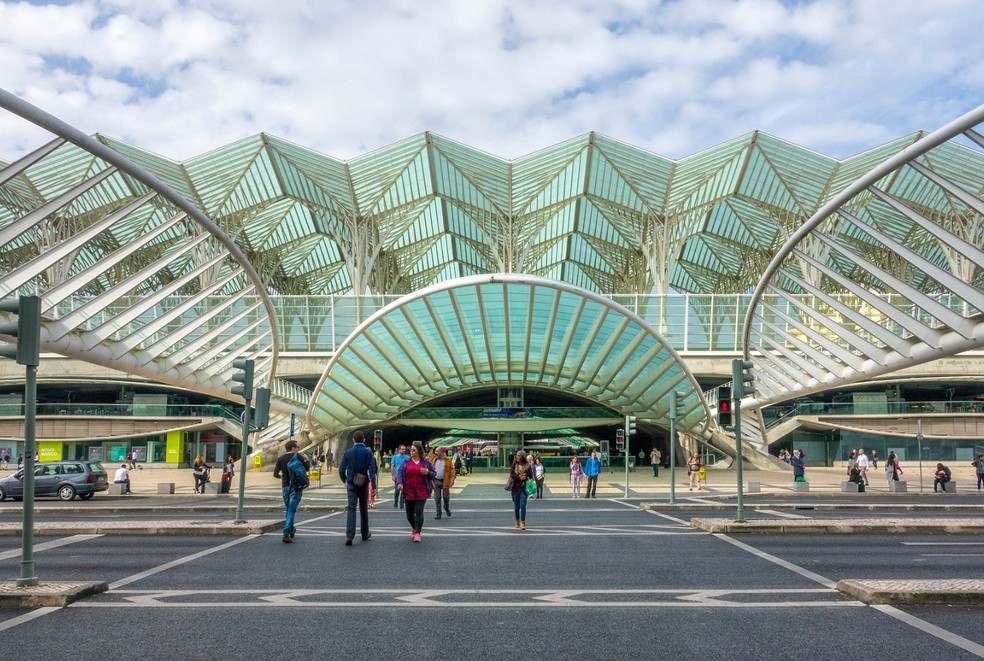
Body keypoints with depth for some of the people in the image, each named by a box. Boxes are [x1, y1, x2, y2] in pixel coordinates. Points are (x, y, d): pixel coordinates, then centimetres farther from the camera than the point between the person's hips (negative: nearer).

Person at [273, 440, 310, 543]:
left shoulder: (280, 459, 5)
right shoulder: (298, 456, -5)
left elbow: (275, 474, 3)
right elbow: (307, 468, 1)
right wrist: (306, 459, 17)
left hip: (285, 487, 4)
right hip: (296, 487, -4)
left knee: (288, 510, 19)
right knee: (291, 510, -6)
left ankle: (291, 530, 28)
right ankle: (286, 534, -16)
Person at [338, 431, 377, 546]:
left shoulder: (348, 452, -2)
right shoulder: (368, 452, -4)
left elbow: (341, 470, -2)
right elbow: (373, 470, -11)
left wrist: (345, 481, 14)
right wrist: (374, 486, -11)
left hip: (351, 484, 0)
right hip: (364, 484, 0)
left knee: (351, 509, -4)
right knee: (364, 509, 14)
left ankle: (349, 536, -18)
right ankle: (365, 535, 25)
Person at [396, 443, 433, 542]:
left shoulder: (425, 462, 5)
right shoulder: (406, 462, 6)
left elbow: (433, 474, 11)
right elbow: (399, 472, 1)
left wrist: (428, 472, -11)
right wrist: (399, 483, -17)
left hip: (421, 492, -2)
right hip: (408, 492, 2)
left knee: (419, 512, -10)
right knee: (409, 513, 8)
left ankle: (417, 533, -3)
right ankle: (413, 528, 37)